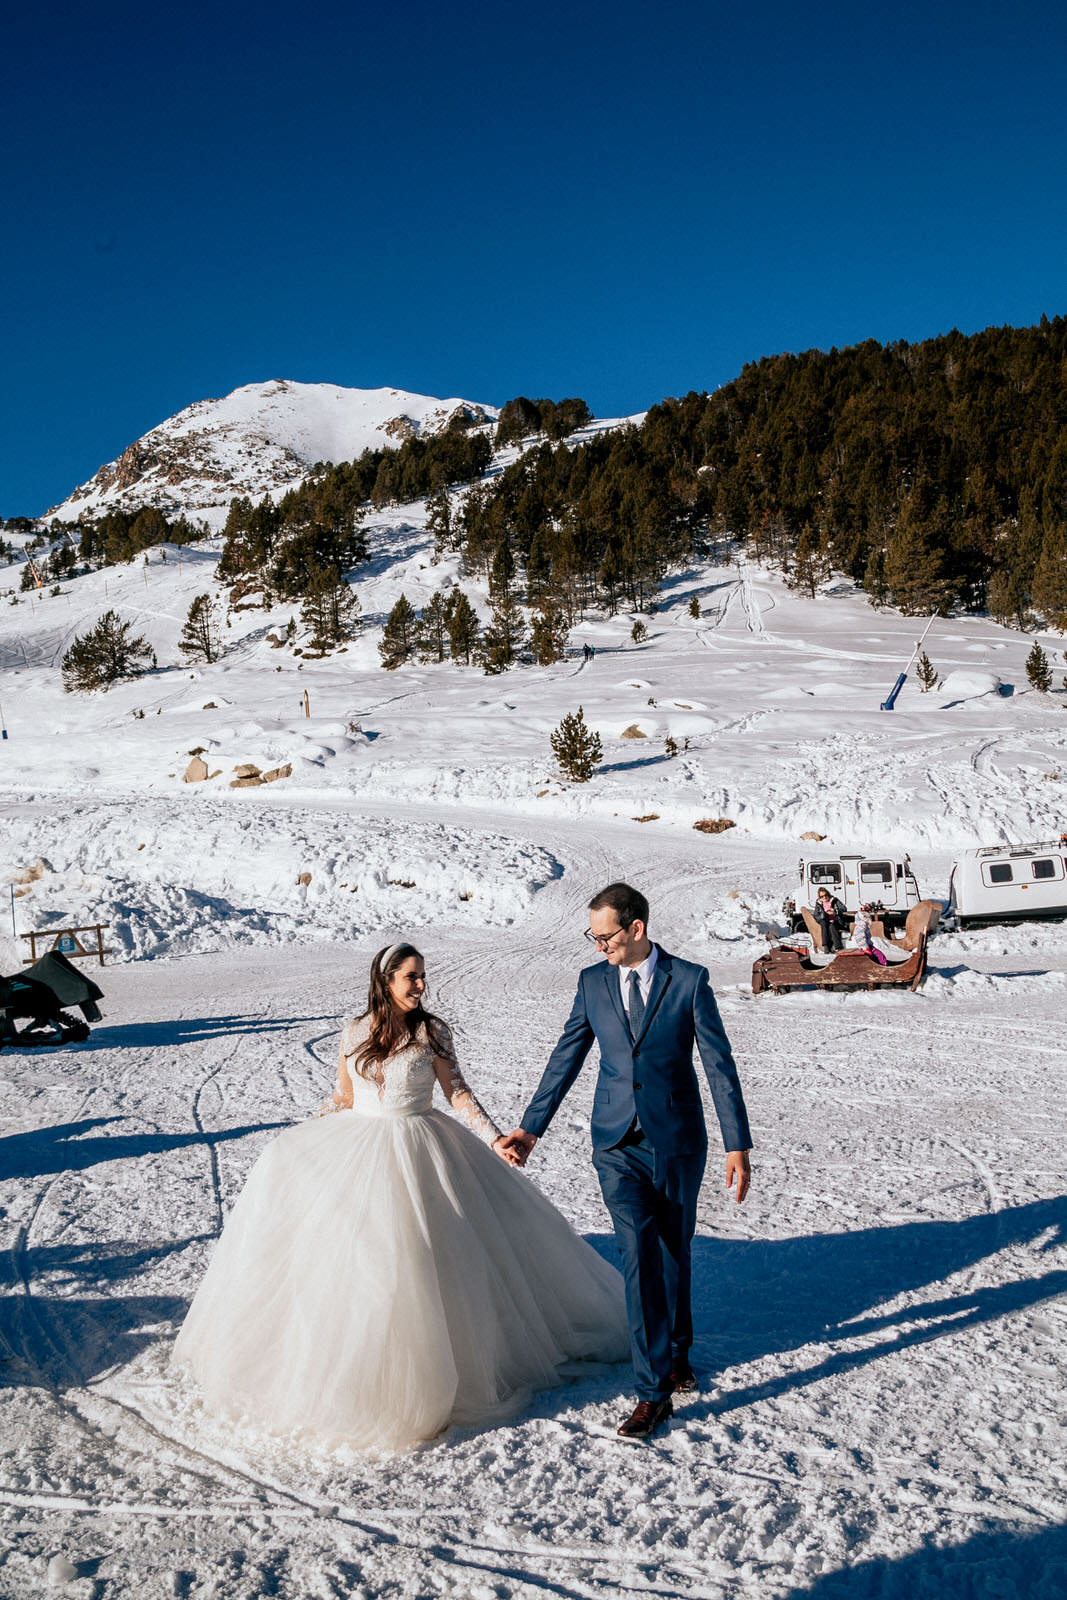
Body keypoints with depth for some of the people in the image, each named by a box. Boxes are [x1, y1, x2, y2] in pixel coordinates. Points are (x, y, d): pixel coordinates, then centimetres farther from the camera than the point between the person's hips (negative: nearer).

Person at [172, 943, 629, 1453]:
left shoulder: (431, 1031, -5)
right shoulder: (356, 1032, 3)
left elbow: (458, 1093, -4)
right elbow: (343, 1099, 12)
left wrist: (495, 1138, -14)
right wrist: (301, 1141, 9)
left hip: (417, 1151, -4)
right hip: (358, 1145, 4)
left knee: (408, 1250, -13)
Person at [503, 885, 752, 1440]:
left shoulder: (689, 980, -7)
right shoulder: (592, 982, 2)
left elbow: (719, 1064, -6)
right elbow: (566, 1059, 10)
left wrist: (737, 1143, -9)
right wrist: (531, 1127, 12)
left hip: (677, 1142, -1)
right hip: (617, 1144, 1)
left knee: (674, 1253, 13)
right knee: (639, 1257, -7)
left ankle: (676, 1350, 38)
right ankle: (655, 1390, -1)